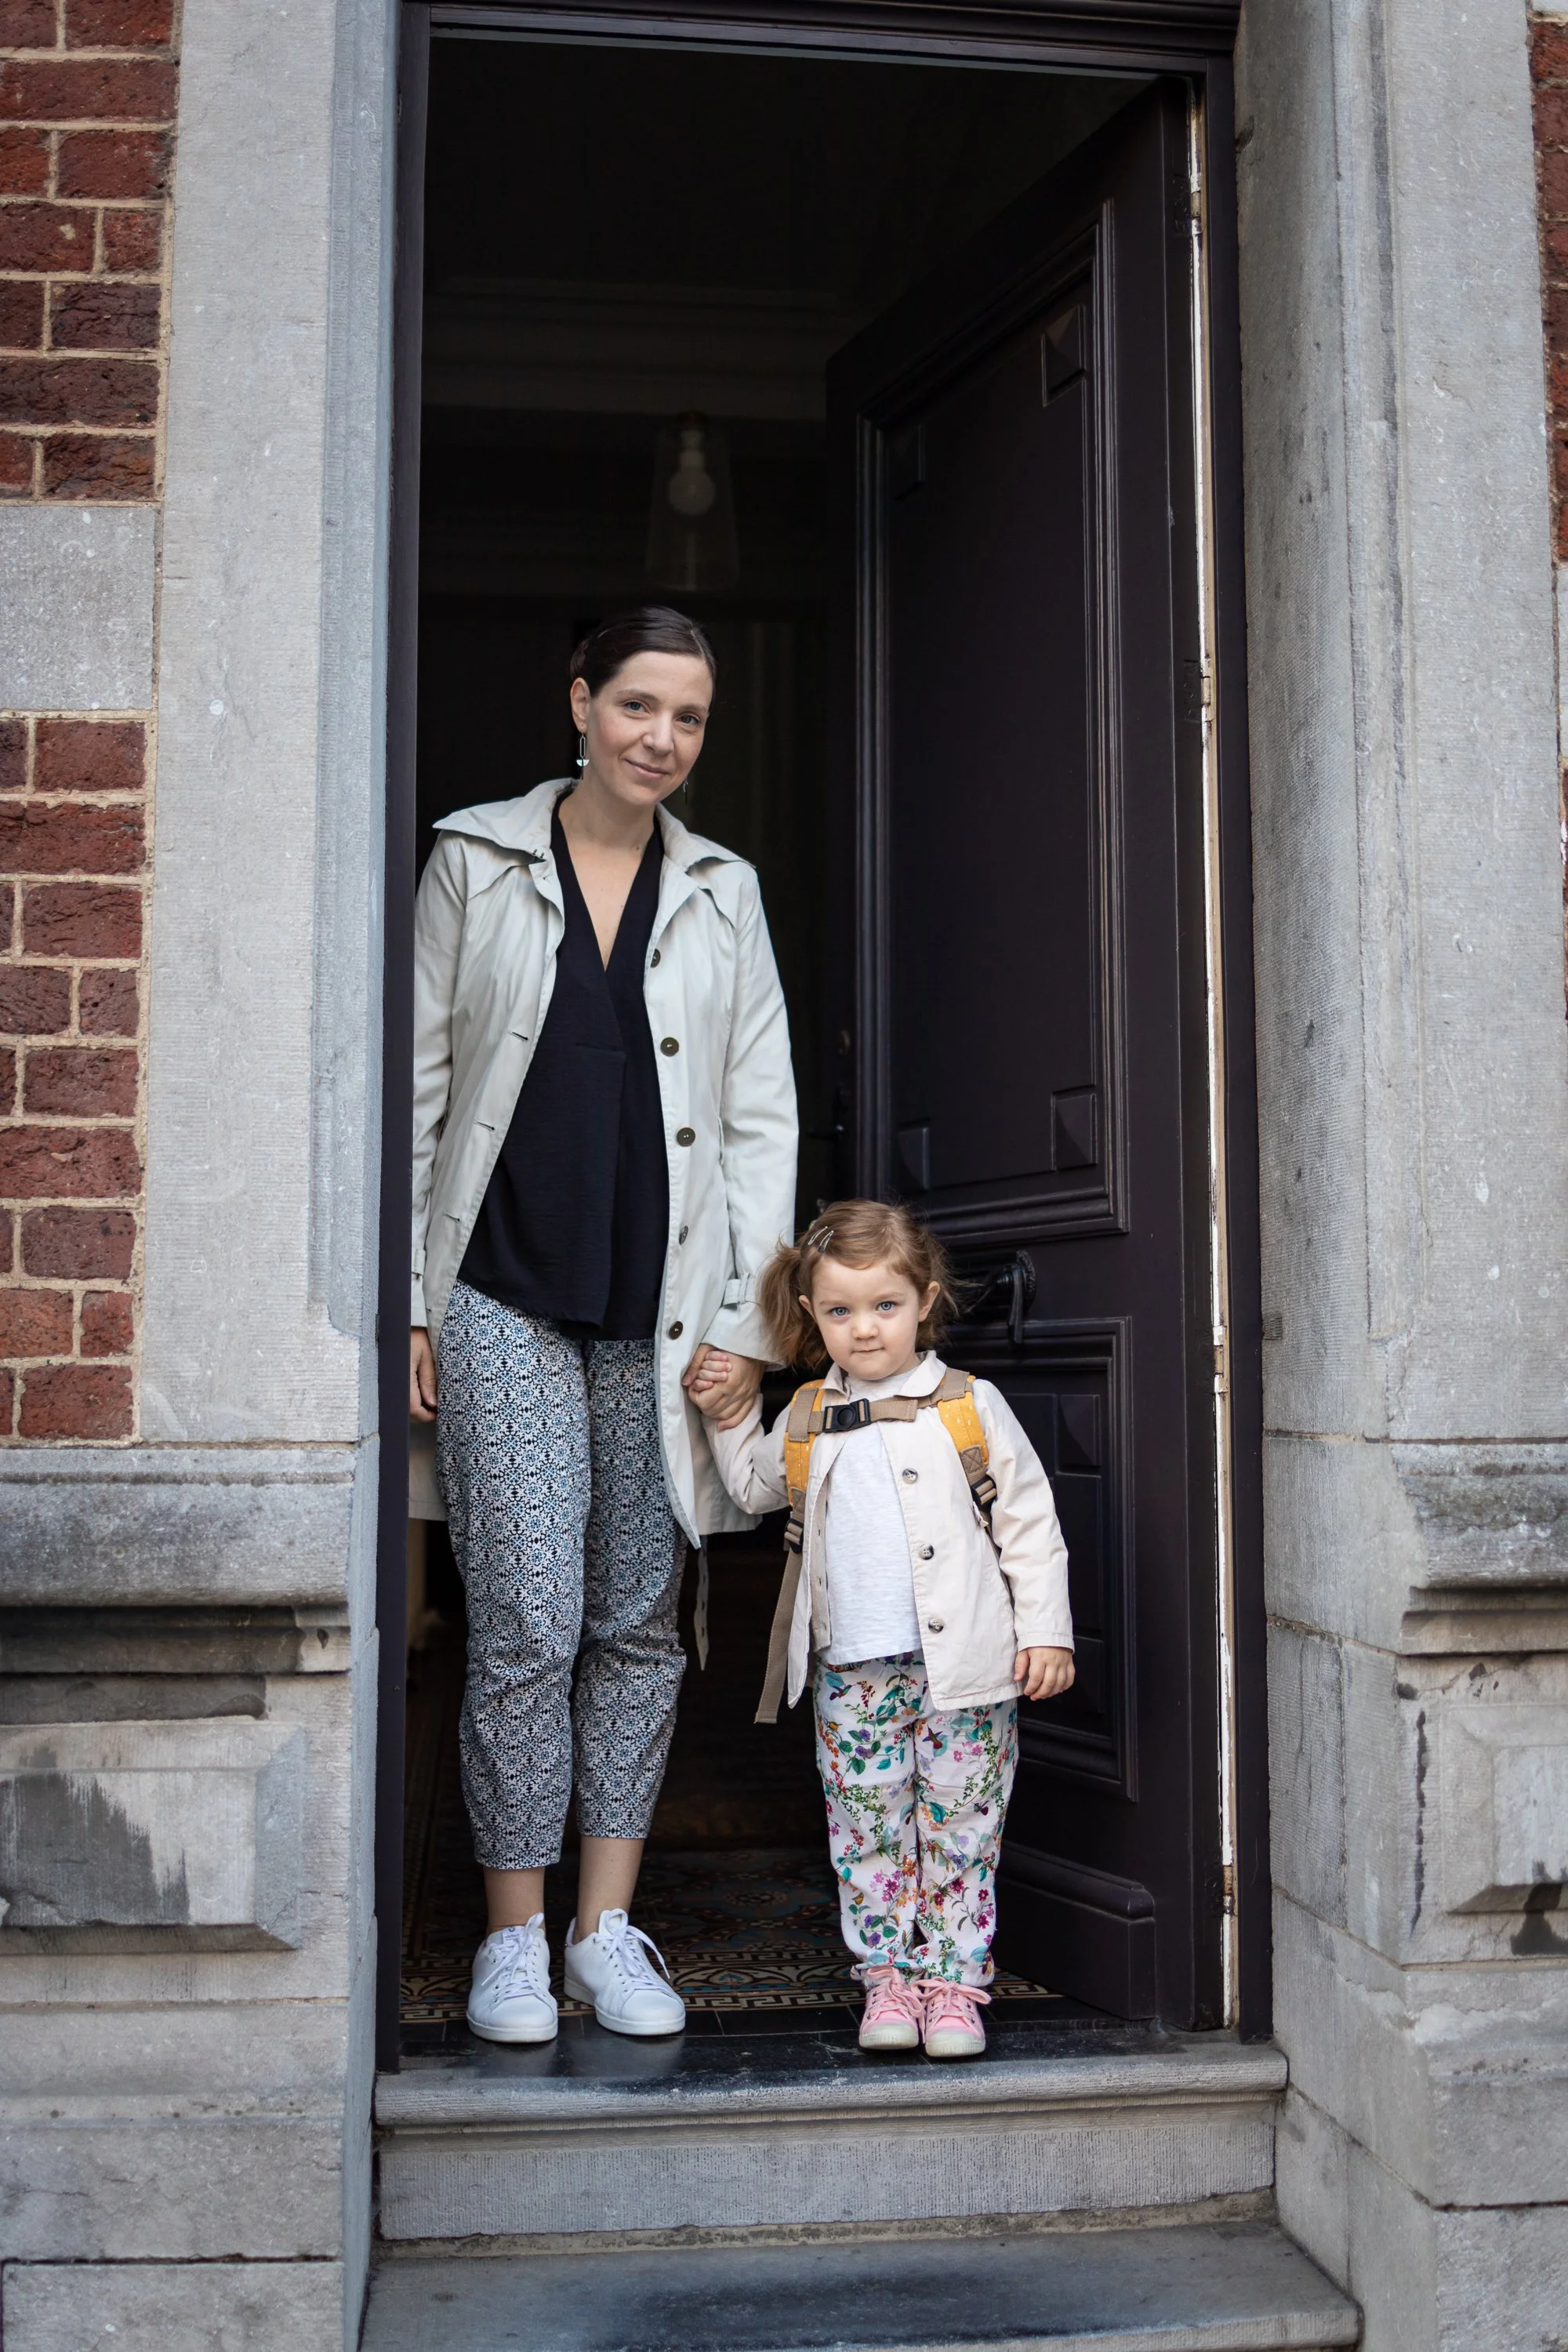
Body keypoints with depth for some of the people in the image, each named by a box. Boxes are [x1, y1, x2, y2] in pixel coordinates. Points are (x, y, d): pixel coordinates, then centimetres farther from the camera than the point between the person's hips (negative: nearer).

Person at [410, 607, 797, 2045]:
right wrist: (402, 1299, -1)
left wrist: (743, 1319, 1)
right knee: (528, 1624, -4)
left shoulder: (722, 893, 10)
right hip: (504, 1295, -2)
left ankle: (607, 1928, 19)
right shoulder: (476, 863, 5)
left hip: (663, 1307, 2)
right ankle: (515, 1936, 12)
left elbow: (762, 1117, 8)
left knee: (641, 1624, 7)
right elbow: (419, 1084, 5)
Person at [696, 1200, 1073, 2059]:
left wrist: (1046, 1632, -2)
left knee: (959, 1830, 5)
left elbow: (1030, 1523, 1)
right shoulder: (805, 1421, 7)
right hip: (853, 1673, 3)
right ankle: (886, 1978, 22)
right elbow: (754, 1486, 25)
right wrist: (728, 1415, 10)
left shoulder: (971, 1407, -2)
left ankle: (953, 1983, 17)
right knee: (866, 1832, 8)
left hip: (964, 1669, -3)